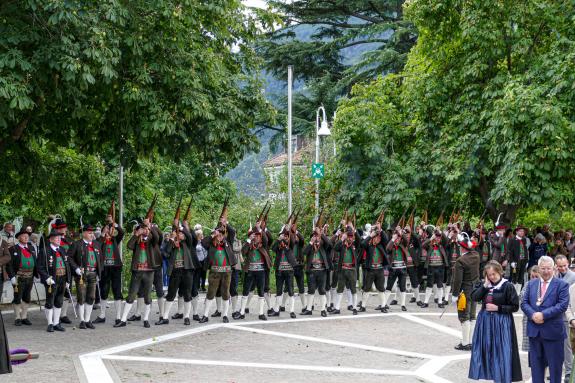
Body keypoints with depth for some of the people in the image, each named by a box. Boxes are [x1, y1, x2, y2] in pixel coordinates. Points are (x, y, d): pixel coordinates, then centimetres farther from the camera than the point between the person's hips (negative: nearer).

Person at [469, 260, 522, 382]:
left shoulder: (507, 286, -9)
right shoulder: (485, 284, 6)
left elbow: (515, 307, -9)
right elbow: (474, 297, -6)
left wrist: (497, 308, -16)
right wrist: (485, 285, -12)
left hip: (501, 323, -5)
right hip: (485, 322, 5)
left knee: (501, 352, -3)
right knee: (486, 351, 9)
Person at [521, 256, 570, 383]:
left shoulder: (562, 285, -3)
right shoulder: (531, 284, 11)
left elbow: (563, 305, -13)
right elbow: (524, 303, 6)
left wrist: (543, 314, -19)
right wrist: (532, 314, -14)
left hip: (553, 331, -4)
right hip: (534, 330, 4)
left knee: (555, 365, 3)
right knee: (536, 364, 12)